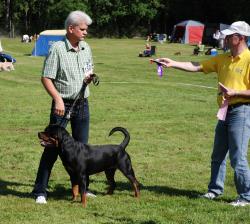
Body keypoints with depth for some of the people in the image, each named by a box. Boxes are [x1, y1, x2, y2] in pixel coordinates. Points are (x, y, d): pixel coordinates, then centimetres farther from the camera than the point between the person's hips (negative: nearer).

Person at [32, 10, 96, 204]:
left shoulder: (86, 48, 8)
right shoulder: (57, 49, -12)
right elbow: (46, 78, -14)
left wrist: (90, 77, -3)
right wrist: (58, 99, -24)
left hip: (82, 104, 6)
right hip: (63, 105, -6)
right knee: (52, 146, -5)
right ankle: (40, 191, 1)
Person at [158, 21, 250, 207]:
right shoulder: (223, 59, 11)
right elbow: (196, 66, 10)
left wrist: (235, 93, -20)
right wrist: (172, 64, 3)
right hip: (225, 111, 8)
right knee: (217, 155, 15)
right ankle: (215, 189, 28)